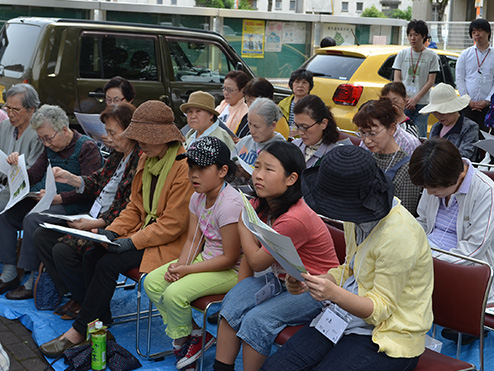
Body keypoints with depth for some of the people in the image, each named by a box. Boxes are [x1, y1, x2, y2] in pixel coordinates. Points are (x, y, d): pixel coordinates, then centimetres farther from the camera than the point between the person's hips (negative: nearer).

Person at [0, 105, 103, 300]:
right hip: (44, 199, 8)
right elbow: (32, 177, 15)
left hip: (74, 204, -8)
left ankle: (33, 282, -19)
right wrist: (17, 165, -5)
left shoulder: (87, 148, -10)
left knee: (32, 219, -30)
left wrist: (58, 198, -25)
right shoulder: (51, 148, 14)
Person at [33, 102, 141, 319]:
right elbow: (98, 183, 22)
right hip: (94, 221, 10)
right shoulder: (118, 154, 10)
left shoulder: (141, 160, -20)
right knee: (42, 236, 5)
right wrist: (69, 178, 10)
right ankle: (74, 294, 9)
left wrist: (95, 224, -24)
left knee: (63, 250, -23)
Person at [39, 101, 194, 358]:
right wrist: (112, 231, -2)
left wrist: (132, 242, -21)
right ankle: (101, 325, -1)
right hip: (144, 231, 8)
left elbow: (172, 224, -20)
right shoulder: (147, 160, 8)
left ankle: (79, 331, -6)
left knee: (108, 263, -20)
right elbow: (135, 206, 14)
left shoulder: (183, 167, -19)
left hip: (170, 242, -8)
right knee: (91, 256, -9)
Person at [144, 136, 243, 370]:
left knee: (174, 294, -24)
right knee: (152, 282, -2)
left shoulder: (230, 204, -26)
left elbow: (230, 258, -23)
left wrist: (188, 269, -21)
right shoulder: (198, 197, 2)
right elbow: (193, 240, 7)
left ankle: (184, 338, 7)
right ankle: (194, 332, 6)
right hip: (206, 258, 9)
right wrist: (179, 265, -13)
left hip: (231, 271, -9)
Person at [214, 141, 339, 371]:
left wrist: (243, 224, -10)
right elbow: (249, 254, 3)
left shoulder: (295, 219, -31)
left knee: (257, 320, -23)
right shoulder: (261, 205, -5)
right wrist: (241, 290, -5)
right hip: (279, 279, 8)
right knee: (233, 303, -9)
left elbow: (257, 262, -20)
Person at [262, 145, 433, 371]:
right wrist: (309, 282, -5)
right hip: (350, 317, 7)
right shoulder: (357, 216, -2)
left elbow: (380, 309, -20)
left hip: (389, 334, -7)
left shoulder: (399, 235, -27)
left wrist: (334, 294, -37)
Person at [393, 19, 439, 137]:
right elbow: (397, 79, 6)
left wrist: (416, 99, -10)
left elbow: (431, 81, 0)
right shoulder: (402, 54, 10)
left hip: (422, 103, -1)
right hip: (403, 102, 2)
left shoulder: (431, 55, 4)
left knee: (420, 136, -3)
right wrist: (405, 99, -6)